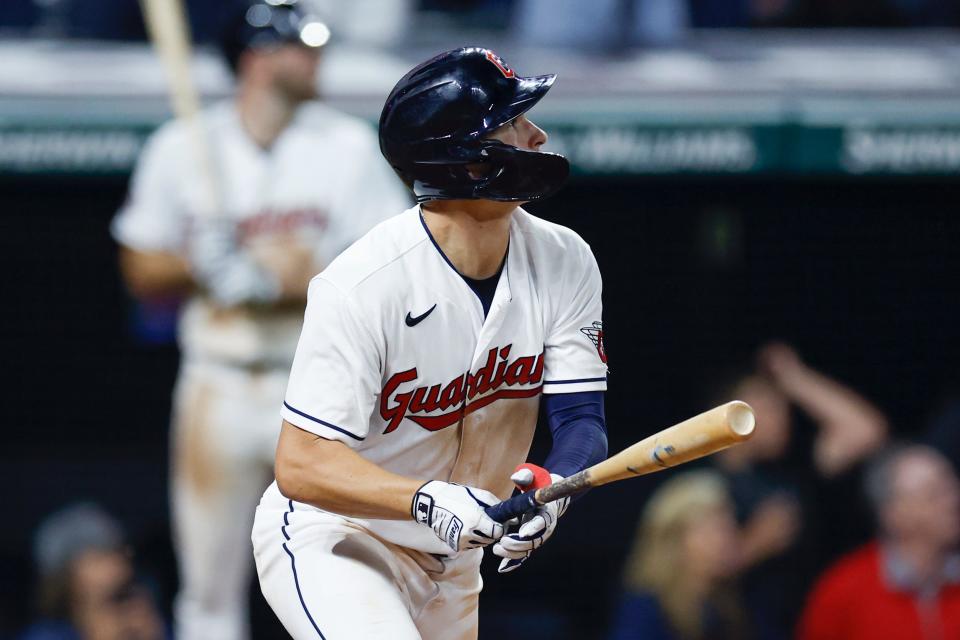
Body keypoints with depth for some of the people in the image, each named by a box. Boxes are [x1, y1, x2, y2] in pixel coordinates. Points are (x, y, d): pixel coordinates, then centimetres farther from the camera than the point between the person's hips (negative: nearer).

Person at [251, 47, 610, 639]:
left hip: (451, 557, 7)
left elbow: (582, 418, -11)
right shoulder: (362, 286, -26)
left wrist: (549, 493, -34)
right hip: (332, 540, -7)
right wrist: (431, 500, -41)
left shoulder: (564, 262, -8)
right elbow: (301, 465, -27)